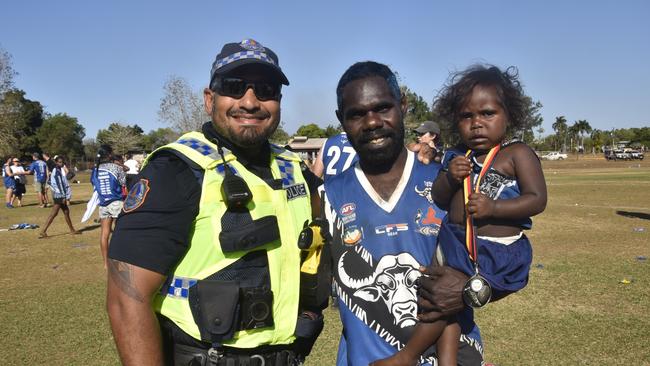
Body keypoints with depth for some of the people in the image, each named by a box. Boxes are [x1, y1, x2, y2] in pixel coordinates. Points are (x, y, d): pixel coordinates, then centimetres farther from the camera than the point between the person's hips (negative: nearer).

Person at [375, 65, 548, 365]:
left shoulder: (517, 154, -7)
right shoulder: (459, 156, 6)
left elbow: (537, 199, -12)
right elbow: (439, 198, 9)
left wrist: (494, 208, -25)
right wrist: (449, 177, -12)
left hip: (498, 252, -5)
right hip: (456, 245, 6)